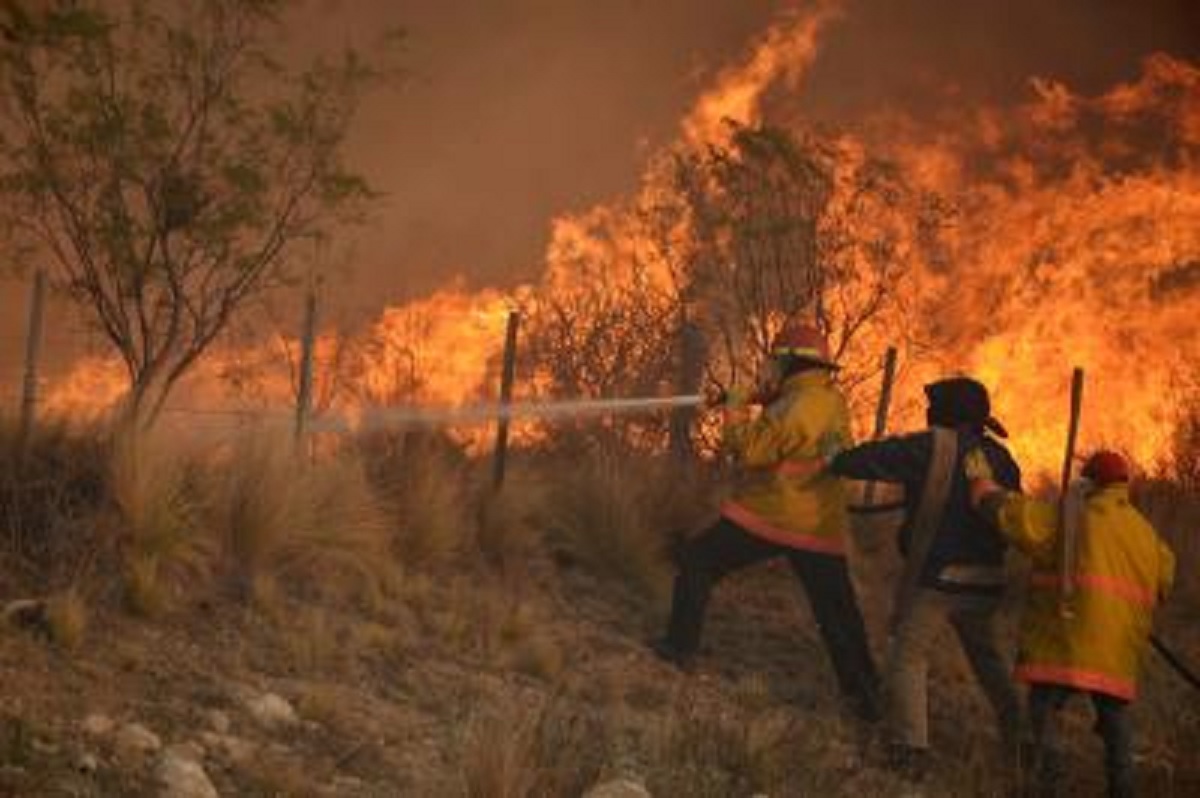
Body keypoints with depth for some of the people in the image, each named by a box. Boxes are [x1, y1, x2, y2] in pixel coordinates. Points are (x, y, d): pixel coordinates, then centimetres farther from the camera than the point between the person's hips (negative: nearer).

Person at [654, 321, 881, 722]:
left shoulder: (800, 404, -18)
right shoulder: (833, 402, 8)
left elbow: (752, 451, -19)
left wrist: (735, 414, -4)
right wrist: (757, 414, 6)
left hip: (766, 516, -7)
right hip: (820, 525, 7)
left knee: (697, 562, 10)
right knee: (837, 612, 10)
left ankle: (681, 646, 13)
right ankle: (864, 694, 10)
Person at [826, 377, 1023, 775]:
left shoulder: (933, 447, -12)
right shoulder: (998, 456, 5)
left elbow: (871, 458, -14)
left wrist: (834, 462, 2)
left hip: (936, 576, -6)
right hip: (986, 580, 6)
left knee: (908, 658, 1)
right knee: (986, 657, 25)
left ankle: (910, 749, -8)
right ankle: (1017, 733, 33)